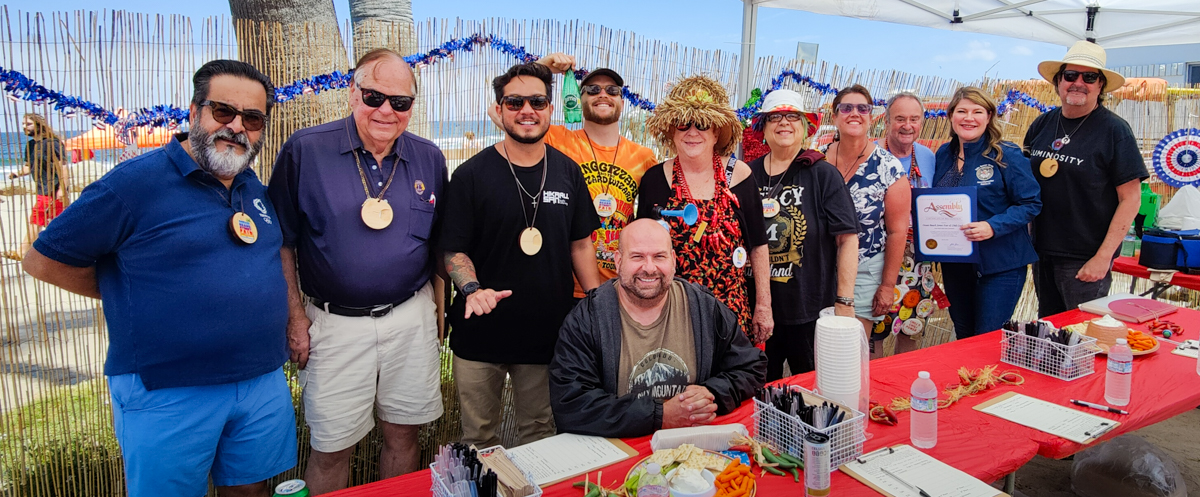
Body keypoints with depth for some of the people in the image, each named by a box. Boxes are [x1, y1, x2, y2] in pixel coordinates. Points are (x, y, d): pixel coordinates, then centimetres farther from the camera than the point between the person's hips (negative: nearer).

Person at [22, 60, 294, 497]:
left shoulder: (257, 189, 8)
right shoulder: (135, 182, -12)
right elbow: (44, 261, -5)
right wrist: (132, 297, 0)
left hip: (264, 383, 6)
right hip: (167, 395, -5)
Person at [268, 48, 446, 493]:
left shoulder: (429, 159, 4)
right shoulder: (304, 150, -7)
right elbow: (281, 241, -2)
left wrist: (439, 307, 9)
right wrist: (295, 316, -4)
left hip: (412, 319, 3)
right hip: (336, 323, -2)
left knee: (403, 435, 14)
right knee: (331, 448, 8)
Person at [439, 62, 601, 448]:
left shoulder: (567, 172, 5)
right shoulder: (471, 175, -5)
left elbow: (580, 244, 11)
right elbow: (453, 249, -4)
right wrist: (472, 288, -23)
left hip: (549, 330, 3)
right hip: (482, 330, -2)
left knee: (540, 435, 16)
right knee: (479, 440, 12)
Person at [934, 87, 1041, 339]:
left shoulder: (1007, 155, -9)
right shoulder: (944, 154, 7)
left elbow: (1031, 203, -12)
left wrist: (993, 227, -25)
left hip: (1000, 264, -5)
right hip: (954, 263, 6)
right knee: (963, 337, 17)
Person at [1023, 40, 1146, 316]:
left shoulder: (1114, 129, -9)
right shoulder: (1042, 125, 5)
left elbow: (1131, 199, -11)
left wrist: (1103, 257, -16)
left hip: (1085, 260, -5)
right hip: (1042, 253, 5)